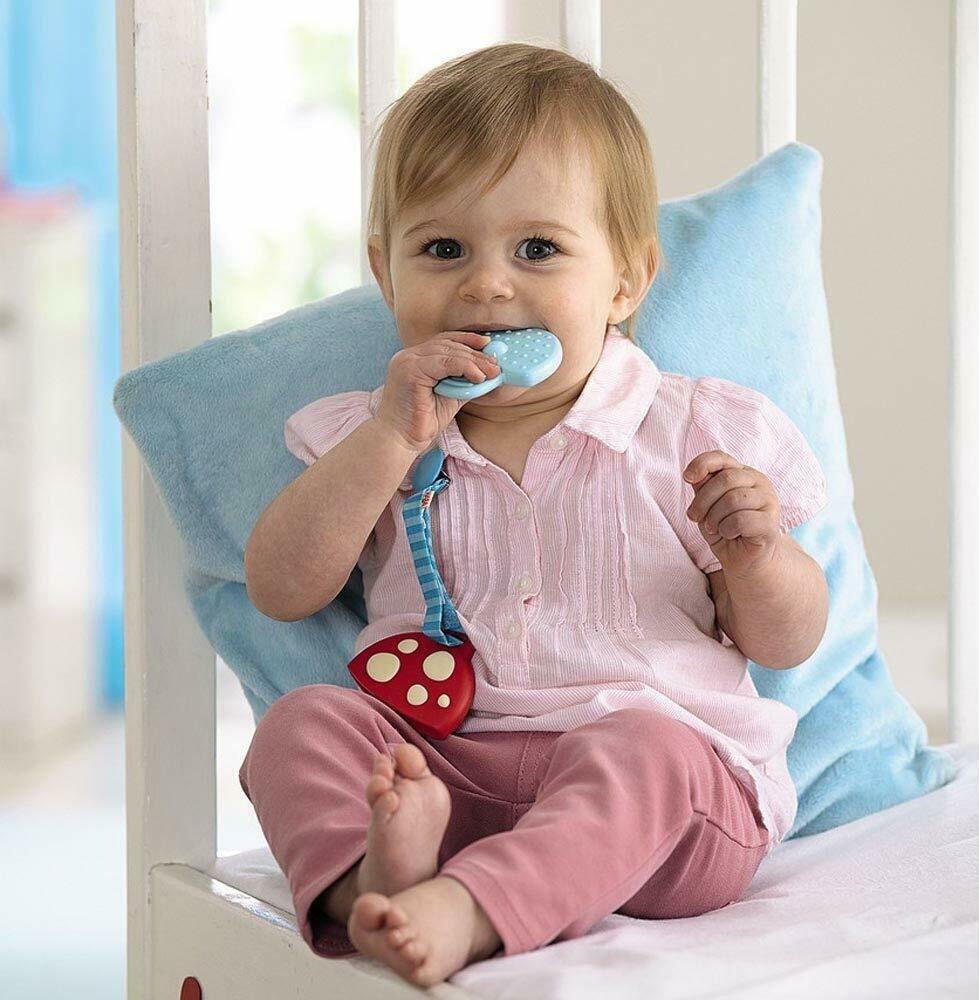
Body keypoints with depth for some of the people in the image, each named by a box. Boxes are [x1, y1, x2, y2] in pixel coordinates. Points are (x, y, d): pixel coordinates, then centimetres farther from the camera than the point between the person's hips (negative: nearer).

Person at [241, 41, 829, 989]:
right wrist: (391, 437, -9)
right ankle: (366, 883, -43)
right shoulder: (373, 439, 13)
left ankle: (466, 910, -50)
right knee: (301, 721, -19)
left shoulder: (695, 433, 5)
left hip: (664, 791, -2)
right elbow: (279, 590, -1)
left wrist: (755, 552, -15)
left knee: (641, 752, -33)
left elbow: (788, 642, 9)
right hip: (434, 769, 3)